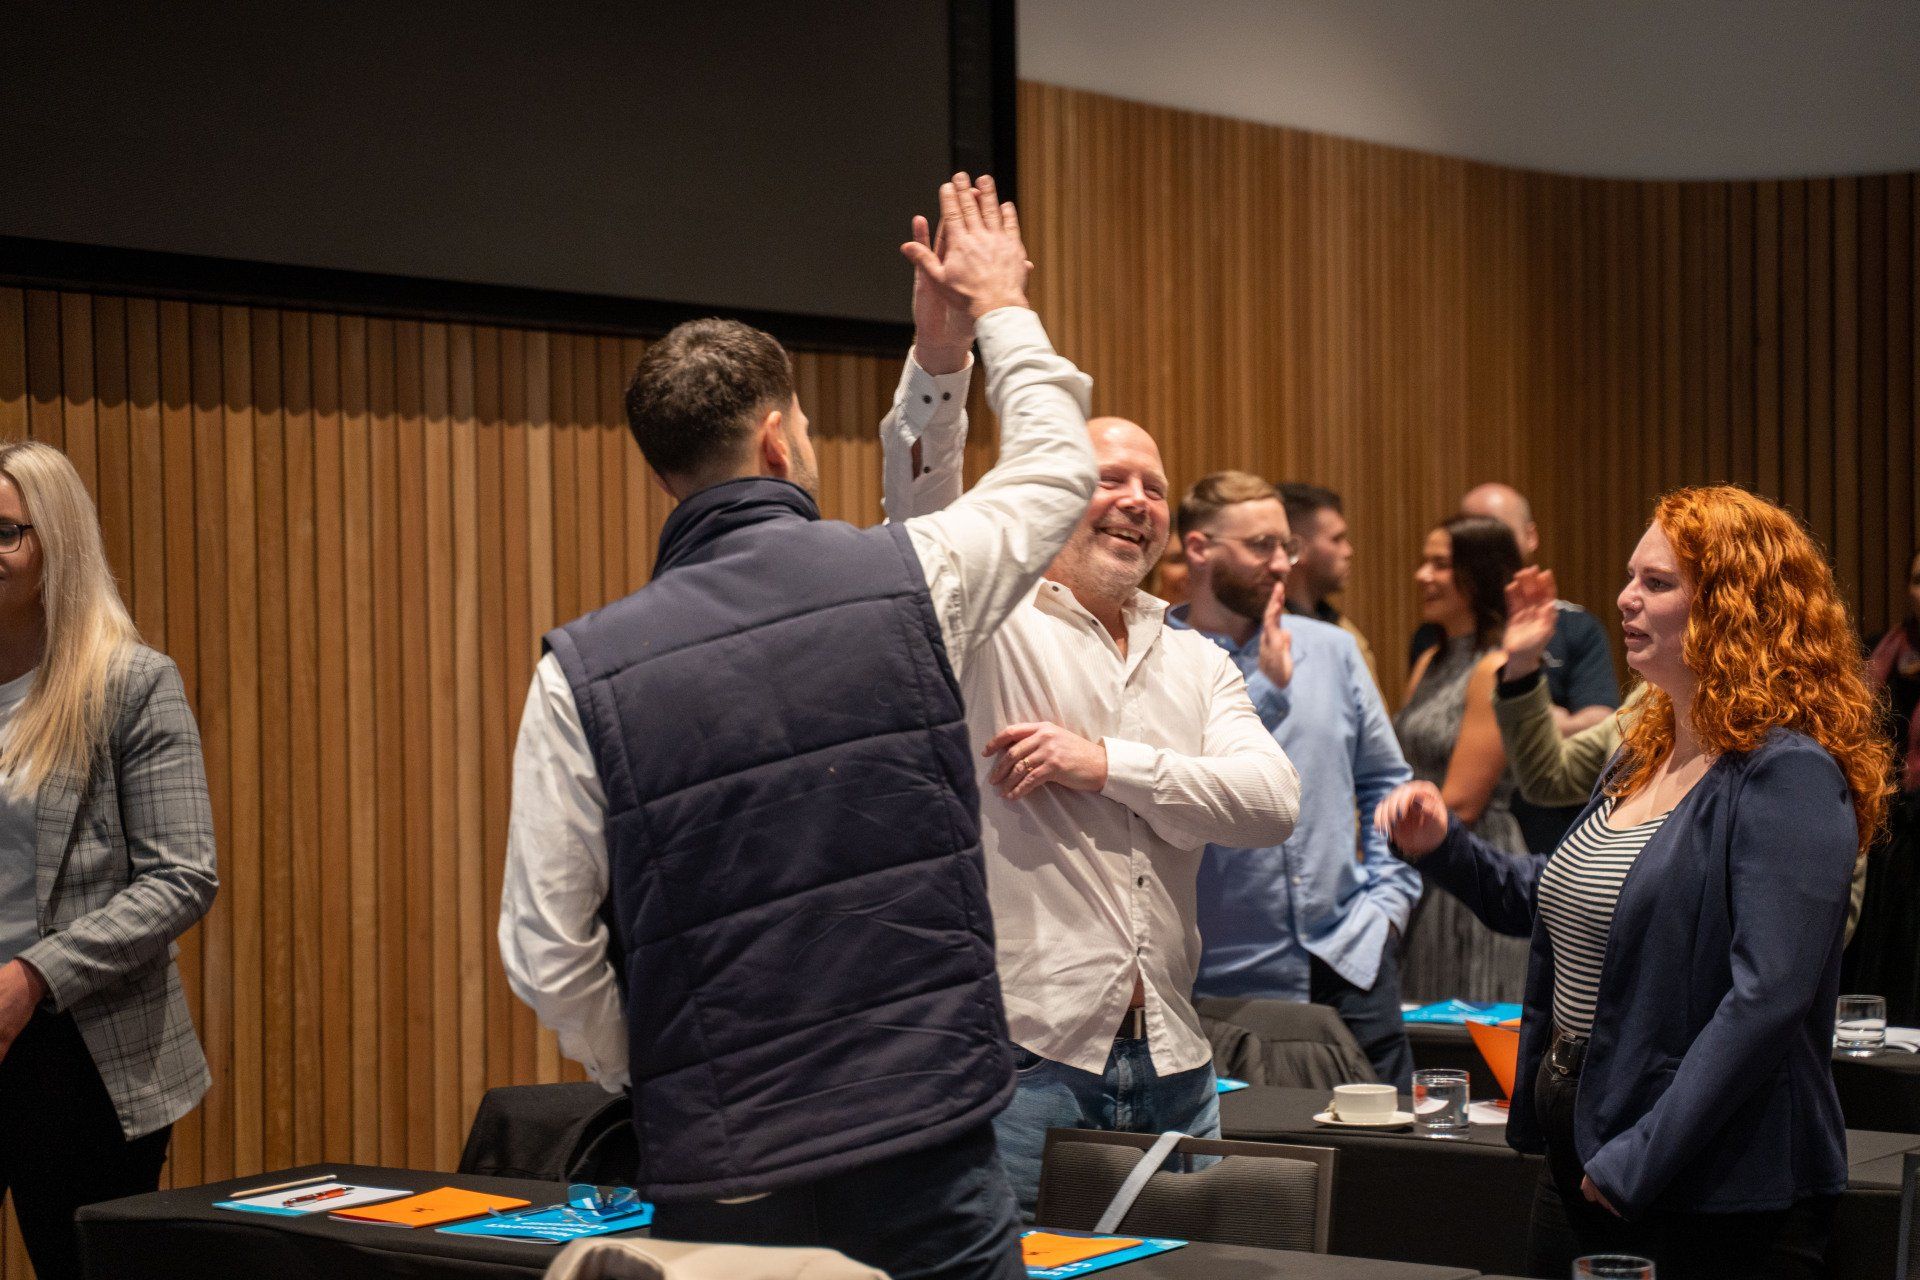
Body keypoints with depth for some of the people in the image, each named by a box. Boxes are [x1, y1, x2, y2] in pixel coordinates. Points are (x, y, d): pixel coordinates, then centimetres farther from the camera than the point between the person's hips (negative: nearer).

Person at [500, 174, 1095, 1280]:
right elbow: (1059, 469, 17)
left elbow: (548, 958, -4)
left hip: (718, 1186, 1)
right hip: (926, 1142, -1)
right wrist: (1001, 313, 32)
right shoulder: (909, 584, -4)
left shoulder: (585, 672, -4)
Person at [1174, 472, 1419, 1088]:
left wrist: (1388, 897, 6)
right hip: (1228, 984, -4)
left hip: (1352, 966, 4)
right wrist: (1265, 690, -19)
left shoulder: (1332, 650, 11)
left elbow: (1386, 782, 17)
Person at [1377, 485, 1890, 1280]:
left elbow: (1767, 998, -25)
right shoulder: (1647, 758, 12)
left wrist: (1638, 1163, -24)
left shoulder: (1788, 775, -17)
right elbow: (1555, 902, 27)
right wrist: (1444, 848, 10)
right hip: (1579, 1159, 9)